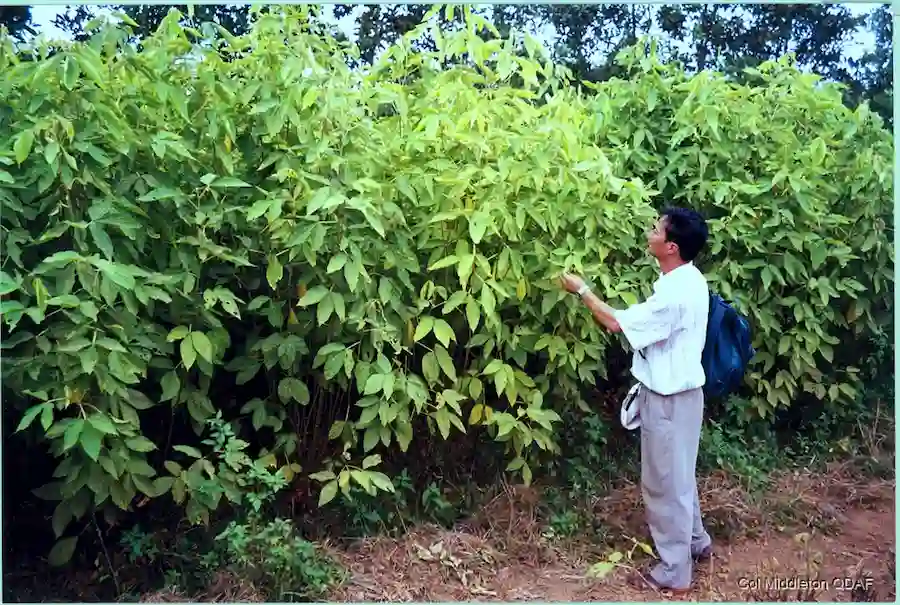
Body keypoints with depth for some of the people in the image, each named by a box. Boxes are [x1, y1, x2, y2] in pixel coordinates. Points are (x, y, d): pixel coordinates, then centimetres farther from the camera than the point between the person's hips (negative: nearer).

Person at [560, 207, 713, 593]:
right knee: (678, 474, 25)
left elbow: (617, 323, -21)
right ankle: (696, 541, 43)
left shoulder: (674, 294, -29)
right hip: (676, 389, 10)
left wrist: (581, 290, -10)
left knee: (664, 482, 4)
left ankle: (674, 572, 18)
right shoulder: (689, 279, 3)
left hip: (668, 397, -10)